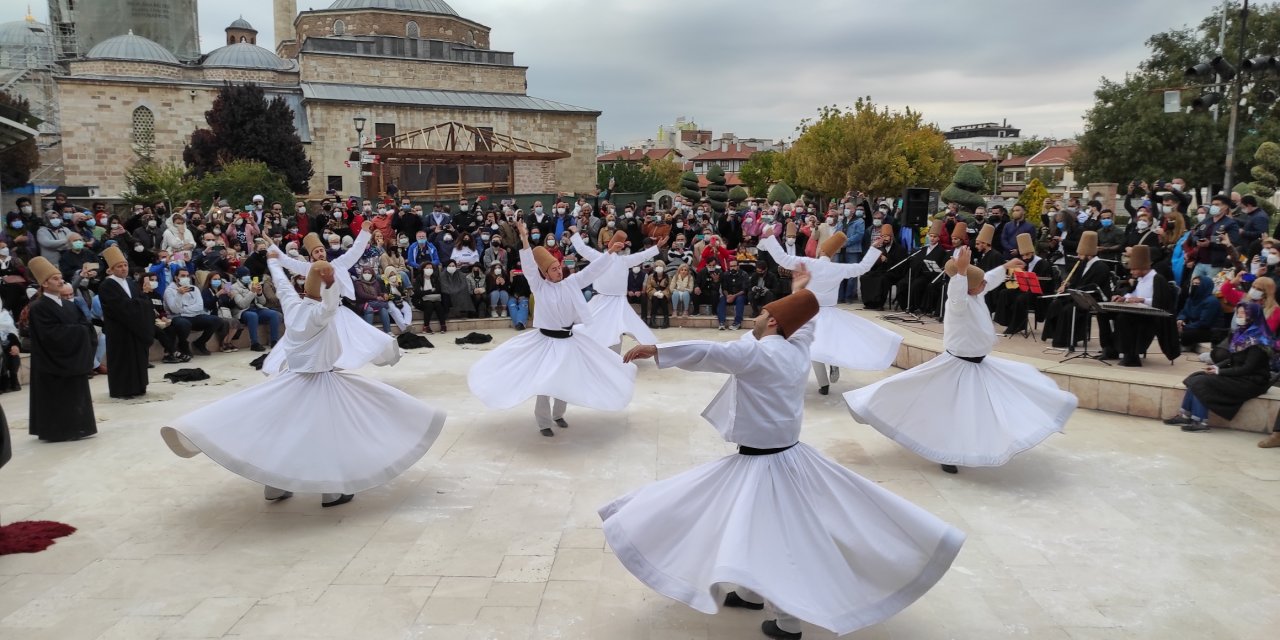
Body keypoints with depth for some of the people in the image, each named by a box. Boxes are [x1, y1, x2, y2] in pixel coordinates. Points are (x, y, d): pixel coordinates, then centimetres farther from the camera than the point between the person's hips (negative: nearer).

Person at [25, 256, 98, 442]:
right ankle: (58, 430, 5)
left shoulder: (69, 305, 13)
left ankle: (74, 427, 17)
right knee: (57, 397, -2)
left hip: (73, 359, 7)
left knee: (75, 394, 9)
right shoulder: (38, 308, -11)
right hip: (53, 361, -7)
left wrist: (82, 331, -15)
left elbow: (85, 326, 7)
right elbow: (52, 334, -20)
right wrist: (77, 330, -12)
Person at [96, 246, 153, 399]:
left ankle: (137, 387, 18)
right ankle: (122, 390, 6)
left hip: (136, 327, 7)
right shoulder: (107, 286, -10)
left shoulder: (132, 283, 14)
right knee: (122, 359, -2)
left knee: (138, 357, 10)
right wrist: (138, 303, -11)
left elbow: (145, 302, 5)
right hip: (119, 330, -7)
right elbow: (121, 305, -22)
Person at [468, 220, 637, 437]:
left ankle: (558, 414, 35)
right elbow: (529, 267, -24)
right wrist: (525, 240, -38)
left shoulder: (571, 283, -1)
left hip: (569, 340, 4)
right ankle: (544, 422, 14)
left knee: (566, 381, 13)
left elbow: (593, 269, -3)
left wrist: (610, 253, -13)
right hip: (546, 341, -4)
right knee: (544, 383, -2)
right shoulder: (539, 287, -10)